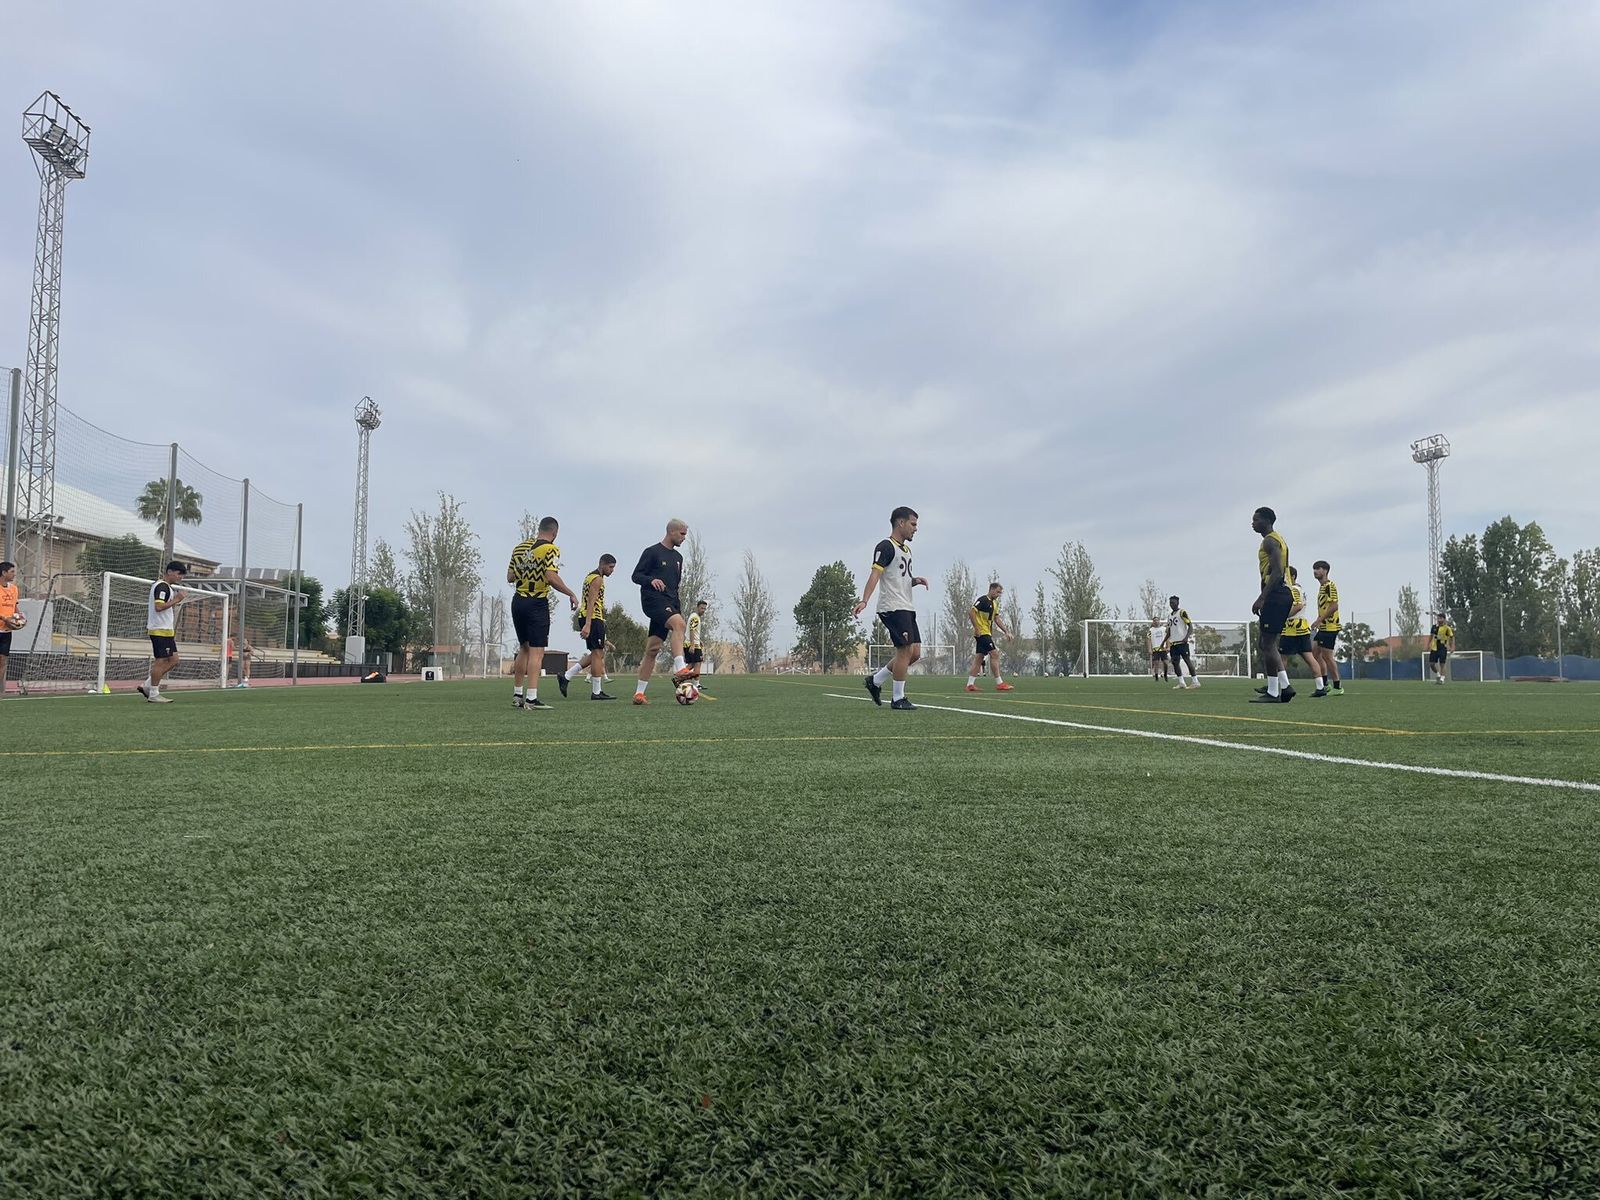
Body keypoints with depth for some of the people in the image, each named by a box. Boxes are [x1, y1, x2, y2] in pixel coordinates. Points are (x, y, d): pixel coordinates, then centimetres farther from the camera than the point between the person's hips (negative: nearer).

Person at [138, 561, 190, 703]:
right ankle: (154, 694, -1)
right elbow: (159, 607, -24)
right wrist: (175, 600, -19)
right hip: (160, 630, -10)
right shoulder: (162, 586, -13)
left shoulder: (165, 586, 19)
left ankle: (147, 685, 14)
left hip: (166, 630, 10)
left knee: (173, 660, 10)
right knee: (161, 661, -6)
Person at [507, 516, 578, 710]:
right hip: (537, 603, -7)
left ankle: (517, 695, 21)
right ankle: (531, 698, -10)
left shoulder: (519, 547, 10)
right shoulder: (550, 549, -9)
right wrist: (571, 594, -10)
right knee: (537, 651, -5)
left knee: (524, 648, 17)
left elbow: (510, 577, 11)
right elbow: (551, 577, -21)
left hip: (518, 601, 7)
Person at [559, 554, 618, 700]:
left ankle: (566, 677, 11)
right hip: (593, 618, -10)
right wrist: (587, 625, -27)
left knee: (596, 654, 13)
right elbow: (591, 602, -20)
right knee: (597, 654, -6)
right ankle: (596, 692, -4)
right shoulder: (597, 579, -10)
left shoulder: (590, 576, 22)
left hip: (588, 618, 10)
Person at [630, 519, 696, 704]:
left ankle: (639, 693, 3)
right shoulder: (652, 551, -1)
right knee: (678, 623, -32)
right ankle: (679, 669, -42)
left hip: (668, 603, 7)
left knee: (653, 649, 2)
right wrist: (651, 580, -24)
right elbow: (636, 575, -5)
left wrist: (678, 610, 22)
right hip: (652, 599, -7)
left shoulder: (678, 557, 21)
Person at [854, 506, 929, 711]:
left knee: (915, 653, 7)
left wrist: (915, 580, 9)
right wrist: (864, 600, -32)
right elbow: (875, 574, -20)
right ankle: (898, 698, 0)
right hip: (892, 607, -10)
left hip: (907, 608, 10)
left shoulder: (906, 549, 21)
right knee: (905, 650, -11)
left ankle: (875, 680, 18)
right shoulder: (886, 546, -8)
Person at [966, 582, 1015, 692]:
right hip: (982, 633, -10)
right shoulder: (982, 600, -11)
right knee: (994, 654, -12)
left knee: (979, 658, 7)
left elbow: (997, 619, 19)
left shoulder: (994, 603, 18)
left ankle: (970, 684, 8)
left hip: (987, 633, 10)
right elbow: (971, 613, -17)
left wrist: (1006, 631, 9)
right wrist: (976, 628, -21)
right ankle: (999, 684, -10)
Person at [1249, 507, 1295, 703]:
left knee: (1267, 644, -8)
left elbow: (1277, 572, -20)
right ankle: (1285, 687, 9)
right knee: (1269, 644, 13)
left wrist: (1261, 599, -24)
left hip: (1275, 596, -11)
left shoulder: (1270, 541, -10)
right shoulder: (1278, 540, 22)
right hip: (1283, 594, 11)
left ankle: (1273, 693, -7)